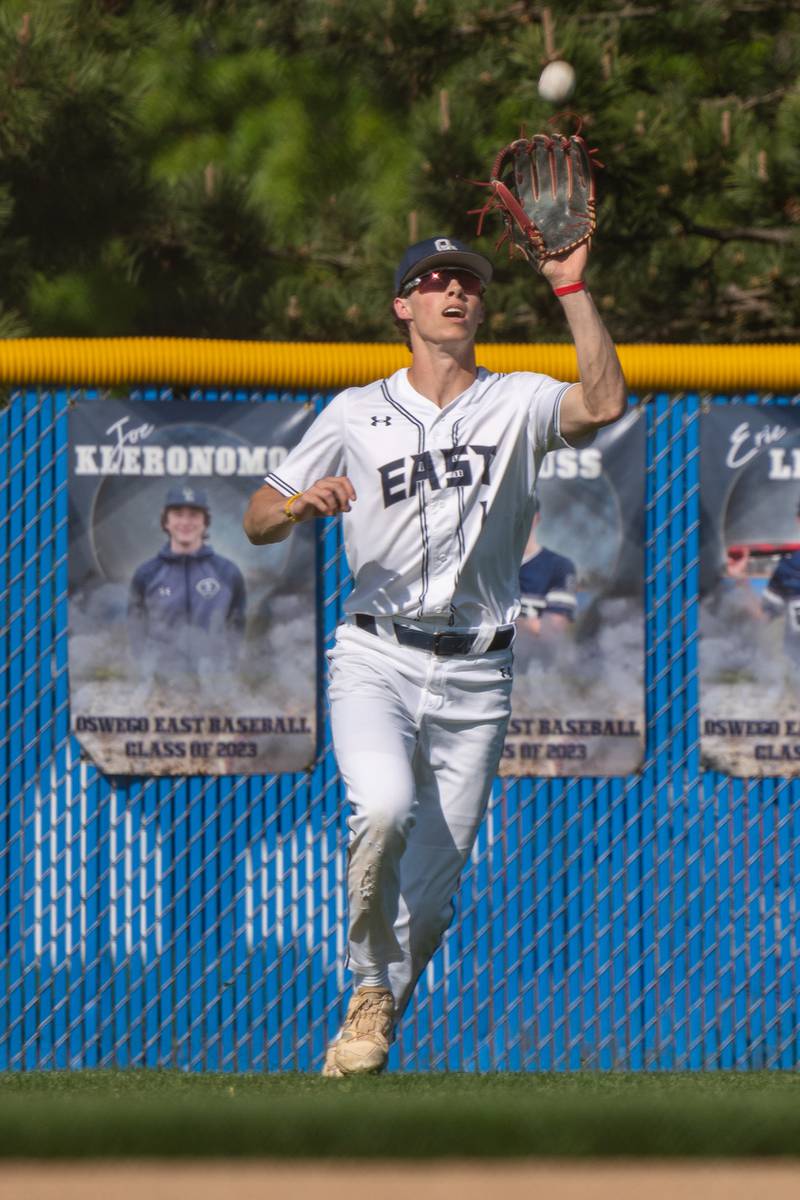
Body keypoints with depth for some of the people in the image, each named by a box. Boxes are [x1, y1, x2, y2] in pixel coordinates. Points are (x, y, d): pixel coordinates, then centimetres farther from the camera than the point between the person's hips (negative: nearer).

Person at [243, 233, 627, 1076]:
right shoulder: (355, 414, 8)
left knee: (433, 885, 1)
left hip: (474, 676, 1)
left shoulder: (518, 404, 6)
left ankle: (368, 1032, 22)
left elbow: (603, 404, -16)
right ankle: (371, 986, -6)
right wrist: (302, 502, -14)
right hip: (376, 659, -1)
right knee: (384, 807, -28)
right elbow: (257, 523, 9)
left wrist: (572, 287, -19)